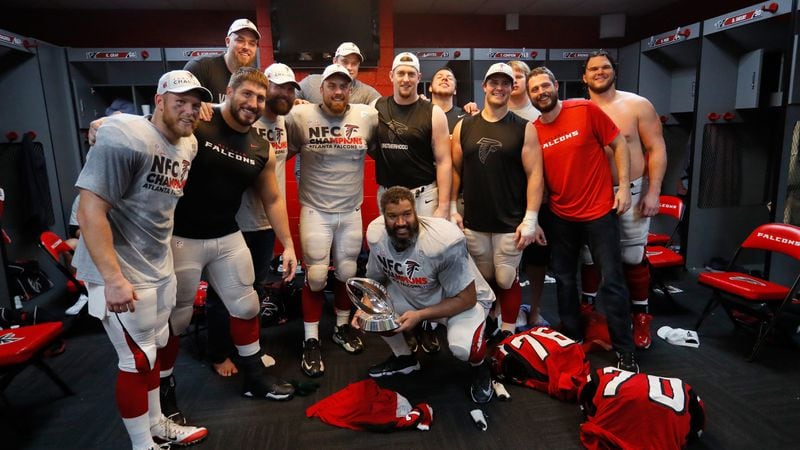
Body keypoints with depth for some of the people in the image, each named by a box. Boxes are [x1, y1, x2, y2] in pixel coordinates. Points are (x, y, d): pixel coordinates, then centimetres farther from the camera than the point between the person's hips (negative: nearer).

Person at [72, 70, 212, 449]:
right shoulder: (125, 137, -21)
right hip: (121, 272, -8)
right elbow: (90, 209, -25)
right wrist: (114, 278, -28)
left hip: (159, 267, 8)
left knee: (154, 348, 20)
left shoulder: (188, 144, 5)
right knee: (137, 360, 3)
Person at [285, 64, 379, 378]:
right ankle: (311, 341, 17)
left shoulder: (368, 116, -4)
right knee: (316, 277, 0)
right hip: (315, 210, -2)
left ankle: (343, 326, 37)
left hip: (352, 211, 3)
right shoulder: (300, 116, -9)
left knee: (347, 273, 14)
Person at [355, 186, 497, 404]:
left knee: (463, 347, -34)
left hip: (463, 300, -5)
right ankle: (404, 357, 15)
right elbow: (375, 281, 0)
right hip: (412, 295, 6)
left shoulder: (444, 241, -34)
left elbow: (466, 298, -25)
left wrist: (419, 315, -30)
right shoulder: (376, 234, -19)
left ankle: (480, 366, 6)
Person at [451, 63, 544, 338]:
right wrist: (452, 210, 2)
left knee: (506, 280, 4)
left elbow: (534, 174, -6)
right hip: (474, 222, 3)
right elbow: (454, 170, 8)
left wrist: (530, 219, -12)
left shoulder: (524, 129, -2)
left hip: (510, 223, -2)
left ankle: (508, 332, 22)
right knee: (483, 280, 13)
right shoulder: (464, 127, 6)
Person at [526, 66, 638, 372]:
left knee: (612, 281, 0)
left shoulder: (586, 110, -8)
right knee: (564, 280, 13)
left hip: (599, 211, -3)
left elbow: (618, 144, -3)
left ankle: (625, 350, 15)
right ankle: (572, 340, 31)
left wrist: (624, 186, -9)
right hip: (560, 217, 4)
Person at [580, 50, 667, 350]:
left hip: (632, 193, -2)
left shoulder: (638, 105, -2)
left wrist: (653, 192, -12)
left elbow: (656, 149, -4)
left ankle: (640, 319, 21)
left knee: (633, 259, 4)